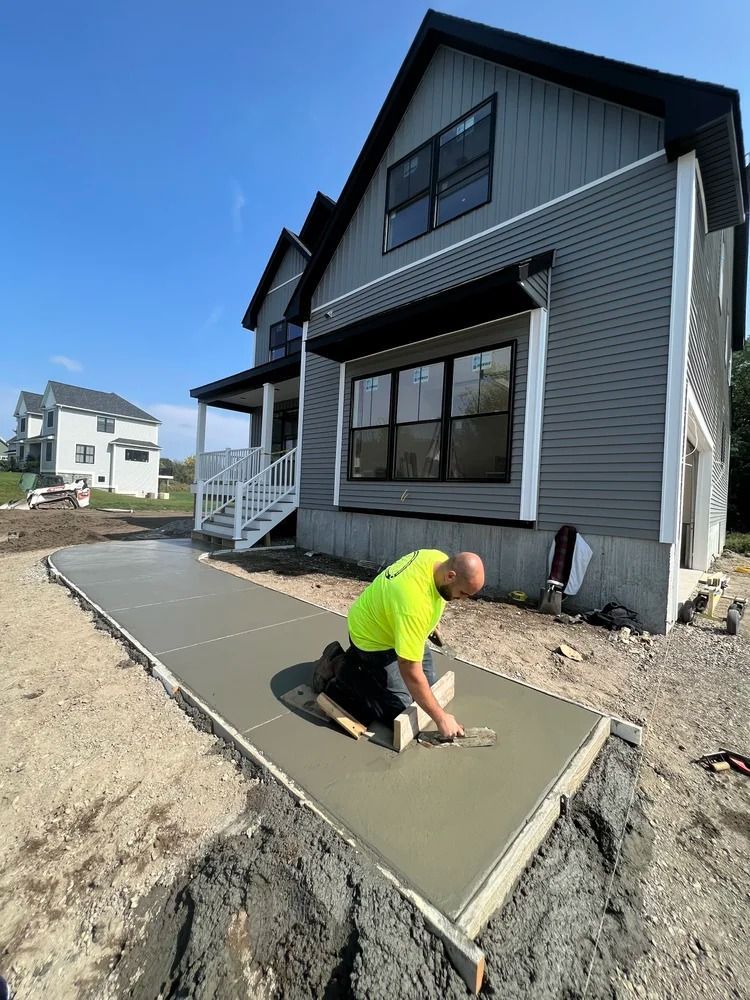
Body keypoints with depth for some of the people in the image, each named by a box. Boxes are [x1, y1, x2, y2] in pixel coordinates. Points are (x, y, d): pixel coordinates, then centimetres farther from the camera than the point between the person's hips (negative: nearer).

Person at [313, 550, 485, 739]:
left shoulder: (441, 559, -17)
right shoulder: (415, 602, -42)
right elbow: (410, 671, -36)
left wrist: (428, 623, 18)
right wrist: (440, 718, -25)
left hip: (392, 624, 9)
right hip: (373, 637, -8)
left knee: (427, 681, 16)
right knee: (398, 709, -8)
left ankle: (357, 658, 23)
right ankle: (340, 671, 5)